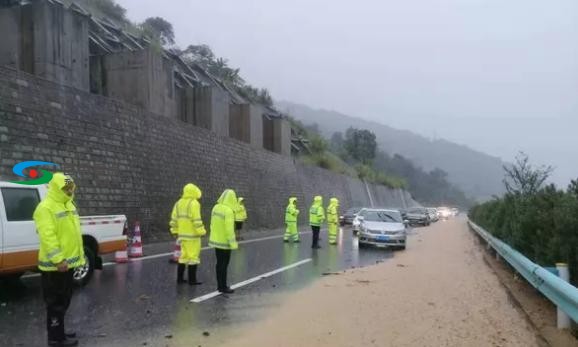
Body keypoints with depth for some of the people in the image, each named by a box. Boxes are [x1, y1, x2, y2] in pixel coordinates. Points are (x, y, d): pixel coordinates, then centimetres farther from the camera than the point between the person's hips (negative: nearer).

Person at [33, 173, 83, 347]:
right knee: (56, 302, 0)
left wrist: (80, 254, 19)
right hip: (55, 264, -10)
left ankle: (59, 332, 30)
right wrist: (58, 259, -28)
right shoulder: (45, 207, -17)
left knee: (64, 300, 18)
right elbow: (47, 236, -24)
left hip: (68, 261, 10)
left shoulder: (68, 205, 14)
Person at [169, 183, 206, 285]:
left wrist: (175, 231, 20)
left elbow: (174, 219, 12)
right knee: (193, 256, -1)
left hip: (182, 234, 8)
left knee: (184, 256, 17)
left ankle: (180, 278, 21)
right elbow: (197, 220, -19)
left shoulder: (178, 203, 10)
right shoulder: (194, 203, -14)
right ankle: (192, 280, 1)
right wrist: (202, 231, -12)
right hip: (192, 235, -8)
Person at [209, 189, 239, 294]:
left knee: (219, 263, 16)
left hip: (216, 240, 8)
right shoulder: (228, 211, -22)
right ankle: (223, 287, 7)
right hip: (224, 242, -8)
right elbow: (229, 229, -23)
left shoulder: (216, 207, 3)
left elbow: (213, 224, 10)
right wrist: (233, 243, -17)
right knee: (224, 265, 1)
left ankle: (220, 285, 25)